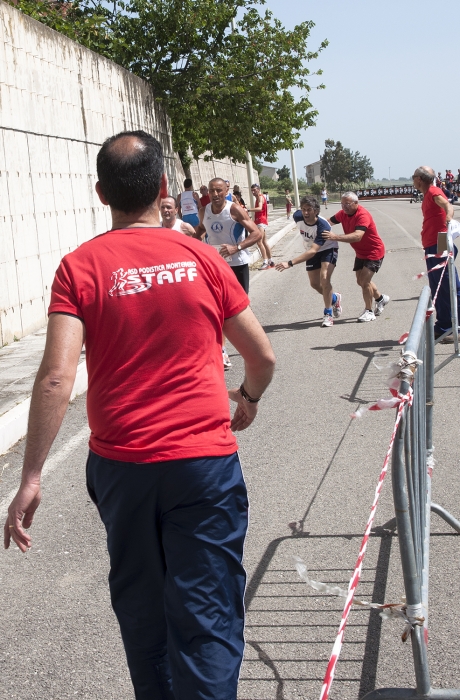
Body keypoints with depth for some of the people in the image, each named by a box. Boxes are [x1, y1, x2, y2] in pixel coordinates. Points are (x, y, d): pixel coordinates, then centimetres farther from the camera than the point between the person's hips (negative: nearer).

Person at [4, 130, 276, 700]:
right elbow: (263, 357, 6)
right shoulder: (202, 259, -1)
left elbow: (56, 377, -14)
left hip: (121, 465, 1)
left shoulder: (79, 268, -4)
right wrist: (248, 398, 27)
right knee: (206, 619, 5)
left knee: (142, 612, 21)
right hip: (205, 461, -1)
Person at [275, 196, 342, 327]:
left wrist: (290, 263, -55)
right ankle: (335, 298, 36)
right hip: (312, 250, 6)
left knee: (324, 278, -25)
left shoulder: (323, 226, -39)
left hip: (328, 249, -6)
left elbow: (313, 251, -47)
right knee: (314, 284, 6)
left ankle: (328, 314, -11)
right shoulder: (297, 217, -24)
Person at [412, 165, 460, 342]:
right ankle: (443, 326, 22)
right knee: (437, 289, 14)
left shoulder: (434, 192, -10)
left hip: (439, 246, -10)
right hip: (432, 247, 10)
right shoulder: (428, 194, 19)